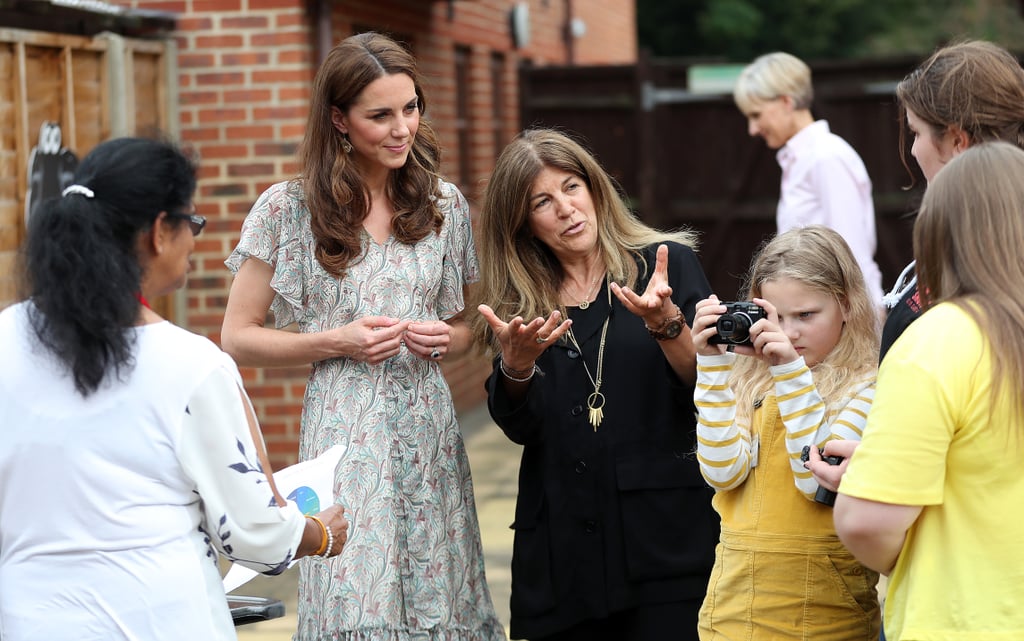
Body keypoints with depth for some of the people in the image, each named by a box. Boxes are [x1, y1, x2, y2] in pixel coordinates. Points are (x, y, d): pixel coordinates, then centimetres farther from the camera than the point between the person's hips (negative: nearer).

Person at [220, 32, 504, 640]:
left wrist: (445, 338, -3)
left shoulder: (445, 204, 9)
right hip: (345, 437, -3)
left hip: (429, 431, 3)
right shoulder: (290, 209, -2)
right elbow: (239, 337, 1)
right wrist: (338, 343, -11)